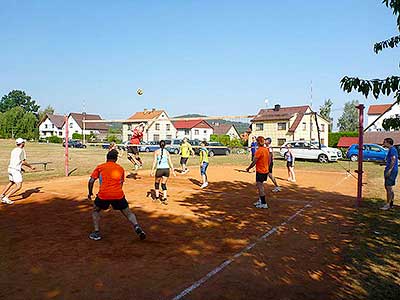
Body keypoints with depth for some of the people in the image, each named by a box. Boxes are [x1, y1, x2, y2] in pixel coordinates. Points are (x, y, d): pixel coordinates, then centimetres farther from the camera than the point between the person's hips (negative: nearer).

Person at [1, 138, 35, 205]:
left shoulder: (14, 150, 14)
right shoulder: (21, 150, -12)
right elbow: (23, 162, -14)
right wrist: (31, 167, -3)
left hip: (10, 168, 9)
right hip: (16, 170, -9)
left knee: (11, 183, 29)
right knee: (18, 186, -8)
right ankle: (6, 198, -13)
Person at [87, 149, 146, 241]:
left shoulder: (100, 167, 12)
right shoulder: (120, 168, 18)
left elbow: (91, 181, 8)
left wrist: (90, 193, 22)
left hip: (103, 195, -1)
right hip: (118, 195, 1)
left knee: (95, 211, 25)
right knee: (128, 213, 12)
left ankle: (96, 233, 17)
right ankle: (136, 226, -13)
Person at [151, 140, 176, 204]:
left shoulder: (156, 152, 2)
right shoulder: (167, 152, 10)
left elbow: (155, 161, -6)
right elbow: (170, 162, 8)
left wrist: (152, 170, -8)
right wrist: (173, 171, 13)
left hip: (159, 169, -2)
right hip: (167, 169, 2)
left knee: (157, 183, 20)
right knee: (164, 184, 14)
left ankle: (157, 197, 20)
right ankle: (165, 198, 1)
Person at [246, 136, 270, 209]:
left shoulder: (259, 151, -19)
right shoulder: (266, 150, 6)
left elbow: (254, 162, -18)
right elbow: (269, 161, 14)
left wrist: (248, 168, -5)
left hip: (260, 171, -9)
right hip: (265, 171, 9)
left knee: (260, 187, -2)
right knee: (259, 186, 19)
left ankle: (264, 204, 1)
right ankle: (260, 201, 27)